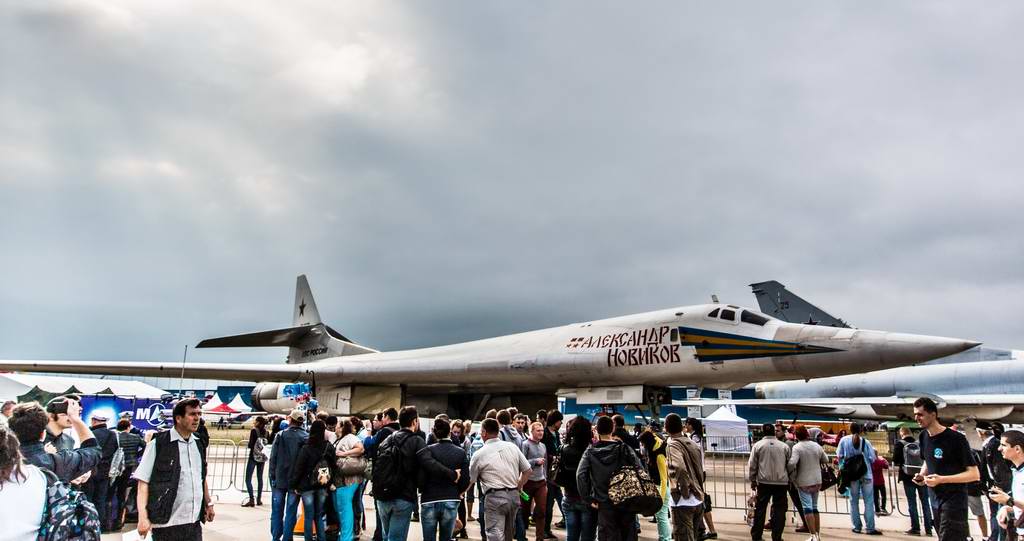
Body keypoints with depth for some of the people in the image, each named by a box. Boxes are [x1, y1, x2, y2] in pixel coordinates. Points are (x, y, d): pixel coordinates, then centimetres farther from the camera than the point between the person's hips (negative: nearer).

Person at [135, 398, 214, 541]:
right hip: (167, 524, -5)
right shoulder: (158, 444, -8)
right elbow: (143, 482, -9)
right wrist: (143, 517, -16)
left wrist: (208, 503, 20)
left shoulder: (199, 444, 9)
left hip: (195, 523, 5)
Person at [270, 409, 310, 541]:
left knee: (277, 510, 12)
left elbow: (273, 457, -5)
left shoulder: (281, 435, -7)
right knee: (291, 511, 7)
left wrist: (272, 476, 4)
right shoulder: (307, 437, -9)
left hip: (280, 478, 1)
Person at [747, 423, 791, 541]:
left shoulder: (758, 445, 1)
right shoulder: (784, 446, 4)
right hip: (781, 482, 0)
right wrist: (789, 480, 17)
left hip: (764, 482, 0)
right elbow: (790, 465, 7)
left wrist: (752, 480, 9)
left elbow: (752, 465, 0)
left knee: (760, 509, 8)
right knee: (779, 509, 6)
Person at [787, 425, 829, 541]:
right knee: (814, 507, 17)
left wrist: (792, 476, -10)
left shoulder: (797, 447, -16)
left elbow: (792, 464, -26)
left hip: (804, 482, -6)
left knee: (807, 508, -4)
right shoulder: (817, 446, 2)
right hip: (817, 481, 6)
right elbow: (826, 461, 10)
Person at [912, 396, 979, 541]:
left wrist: (942, 479, -25)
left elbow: (974, 474, -17)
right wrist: (922, 475, 0)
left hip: (954, 500, -7)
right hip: (936, 500, 7)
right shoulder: (923, 437, 4)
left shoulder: (956, 439, -18)